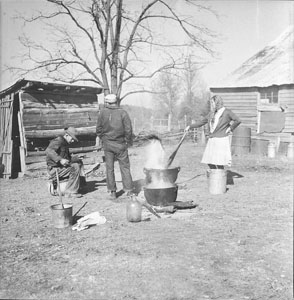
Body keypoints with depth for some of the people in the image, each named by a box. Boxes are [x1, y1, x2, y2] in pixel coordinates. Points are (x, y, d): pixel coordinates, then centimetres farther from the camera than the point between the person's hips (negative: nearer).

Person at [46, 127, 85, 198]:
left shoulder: (64, 143, 18)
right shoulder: (58, 141, -14)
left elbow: (67, 157, 26)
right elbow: (48, 151, -31)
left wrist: (76, 158, 8)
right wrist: (60, 159, -40)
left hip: (62, 167, 10)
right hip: (55, 169, -10)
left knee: (79, 162, 14)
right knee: (75, 168, -26)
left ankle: (82, 184, 15)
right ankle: (70, 192, -23)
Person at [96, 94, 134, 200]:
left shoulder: (102, 112, -4)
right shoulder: (123, 113, -7)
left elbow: (98, 129, 0)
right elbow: (128, 129, -9)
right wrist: (129, 141, 5)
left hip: (107, 143, 1)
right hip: (120, 144, -1)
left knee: (109, 167, 9)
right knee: (125, 167, 8)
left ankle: (112, 192, 13)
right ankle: (128, 190, 8)